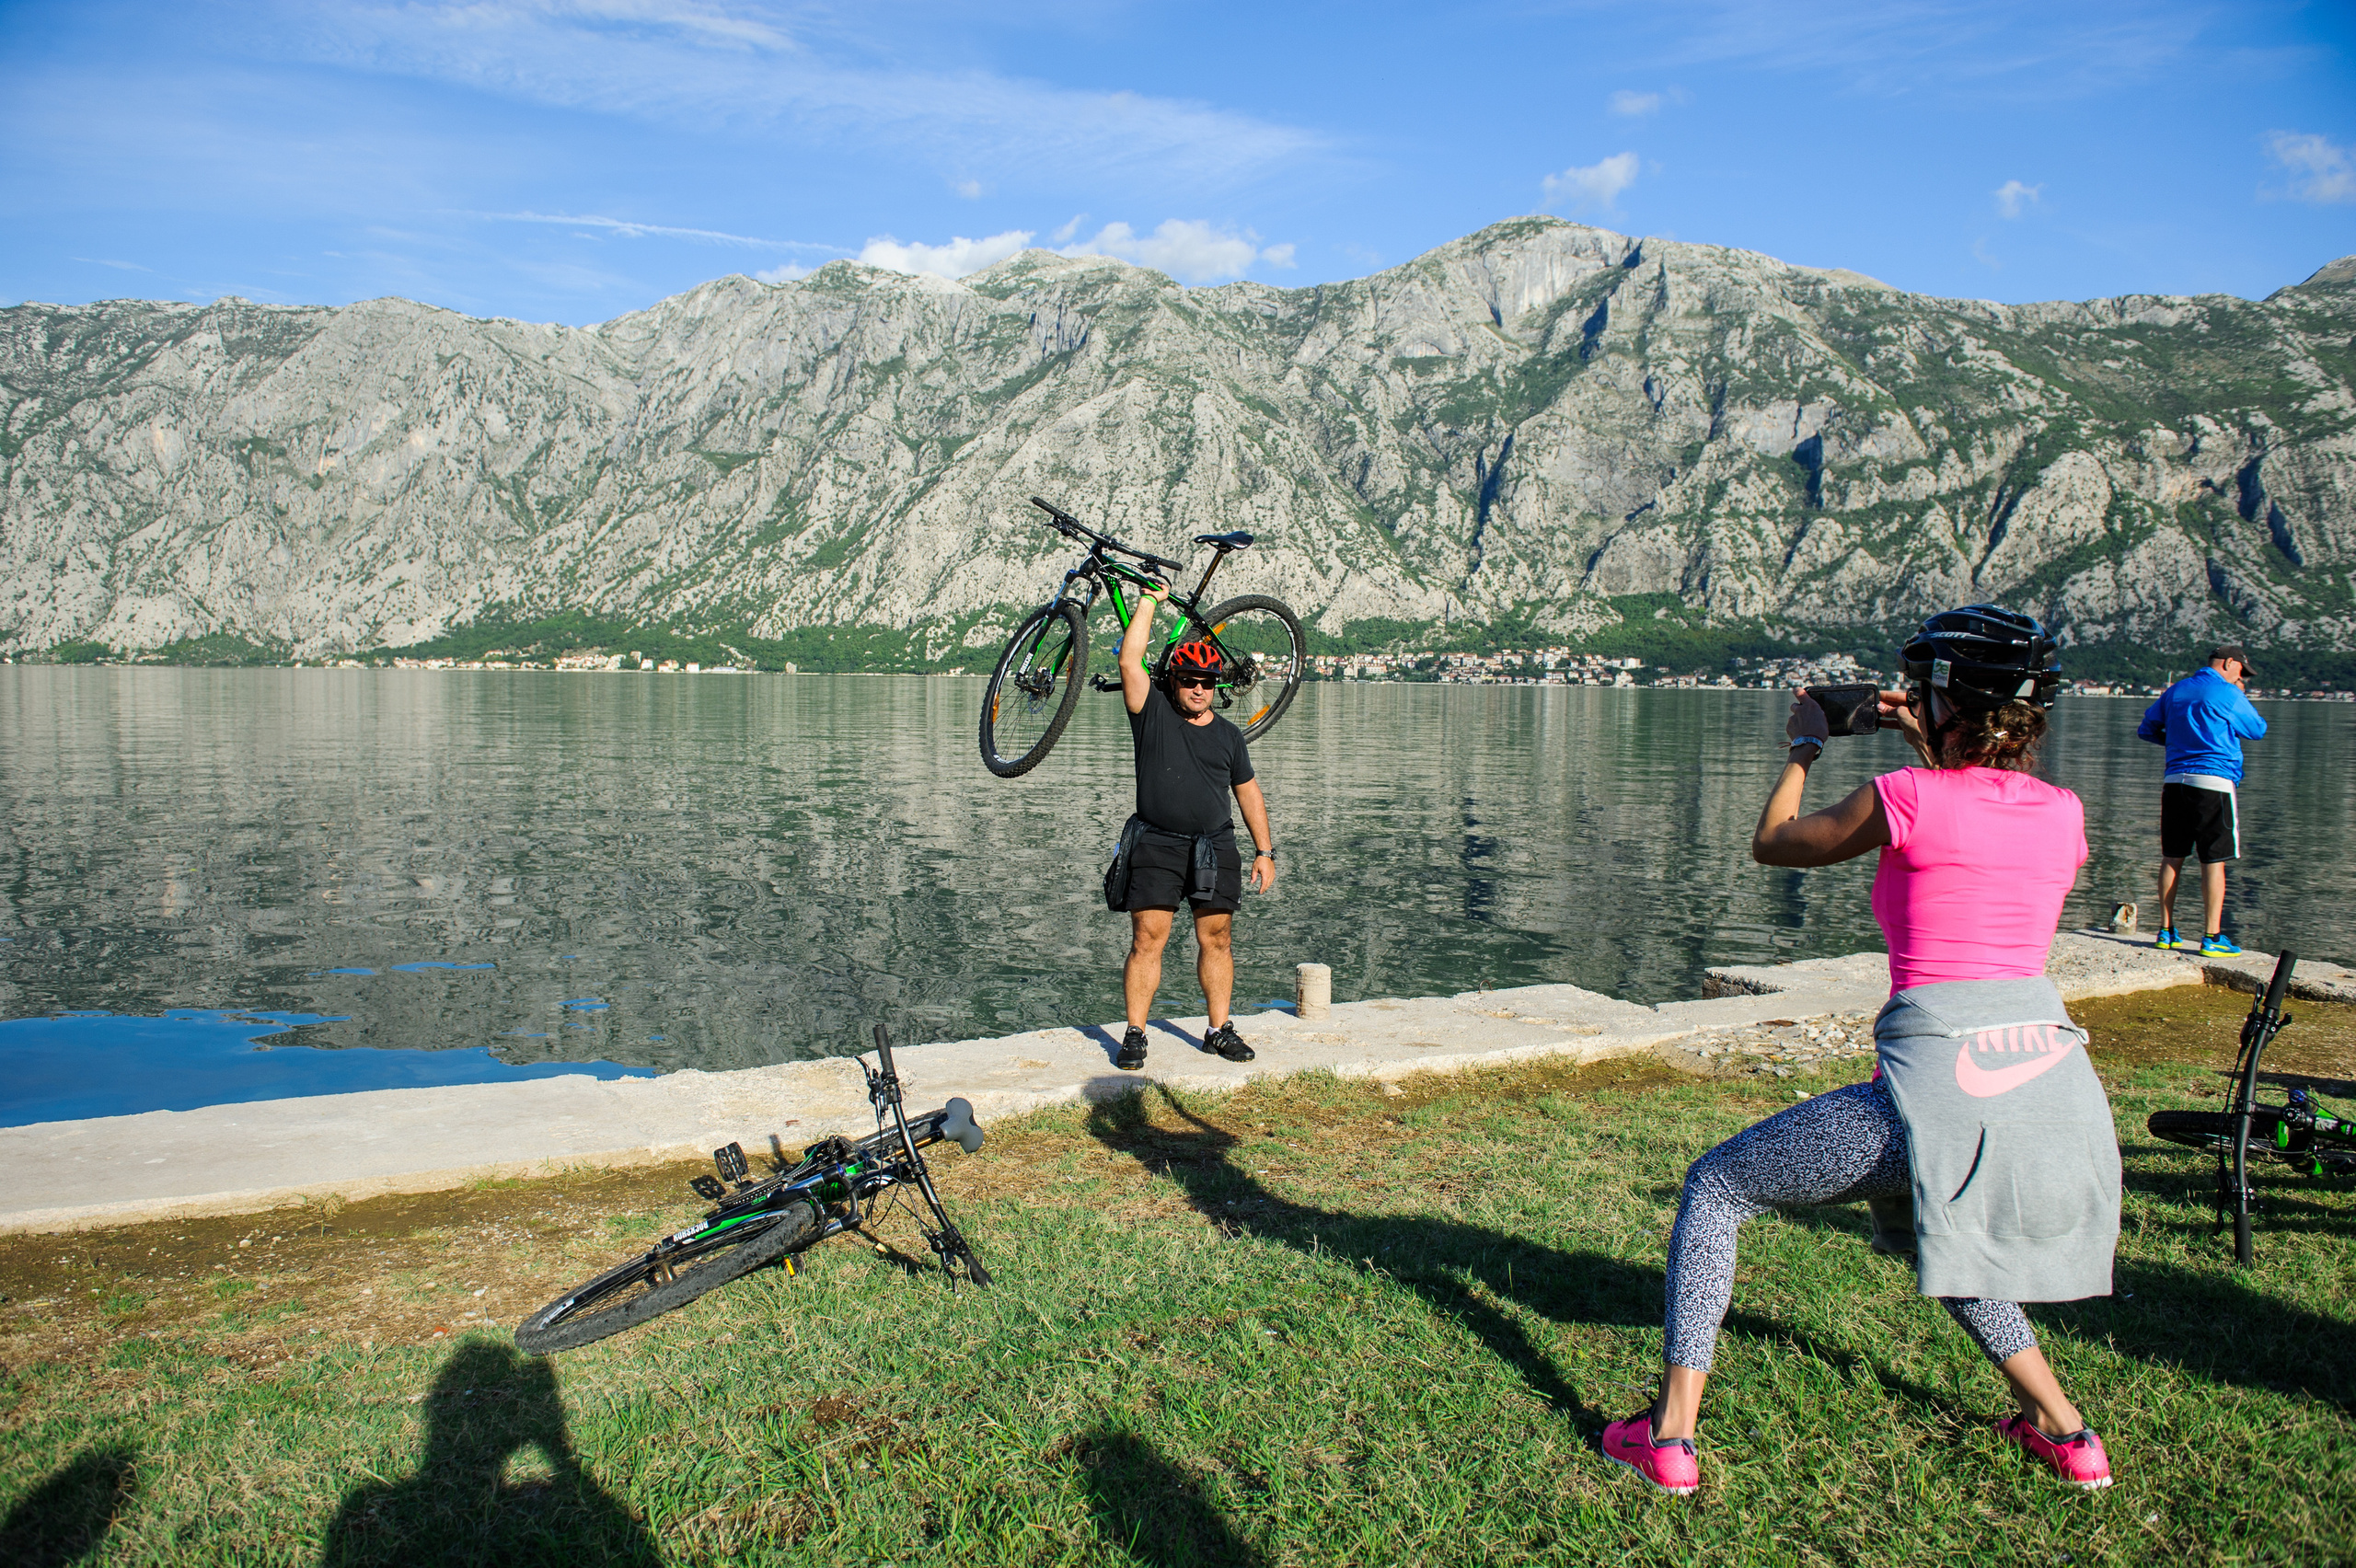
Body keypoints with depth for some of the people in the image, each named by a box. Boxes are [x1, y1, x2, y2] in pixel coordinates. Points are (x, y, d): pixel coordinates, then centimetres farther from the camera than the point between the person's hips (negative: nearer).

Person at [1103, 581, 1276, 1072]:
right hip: (1156, 847, -3)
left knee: (1217, 941, 6)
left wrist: (1265, 852, 12)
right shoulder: (1153, 713, 5)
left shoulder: (1228, 735, 14)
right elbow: (1130, 662, -8)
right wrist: (1149, 601, -4)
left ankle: (1220, 1029, 16)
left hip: (1215, 848, 3)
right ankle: (1134, 1036, 1)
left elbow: (1249, 792, 17)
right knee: (1147, 941, -6)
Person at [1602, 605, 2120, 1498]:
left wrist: (1804, 747, 25)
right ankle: (2065, 1432, 35)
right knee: (1942, 1223, 39)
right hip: (2057, 1085, 7)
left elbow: (1772, 845, 10)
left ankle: (1670, 1437, 9)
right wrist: (1936, 757, 32)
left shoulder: (1909, 797, -5)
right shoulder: (2064, 813, 10)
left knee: (1715, 1188, 11)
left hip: (1944, 1080, -6)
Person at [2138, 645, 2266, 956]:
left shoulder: (2175, 691, 13)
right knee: (2214, 860, -2)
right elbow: (2258, 730, 9)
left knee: (2172, 857, 10)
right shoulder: (2228, 694, -3)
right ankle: (2212, 937, -2)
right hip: (2213, 782, -6)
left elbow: (2145, 729, 19)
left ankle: (2166, 932, 12)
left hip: (2175, 781, 6)